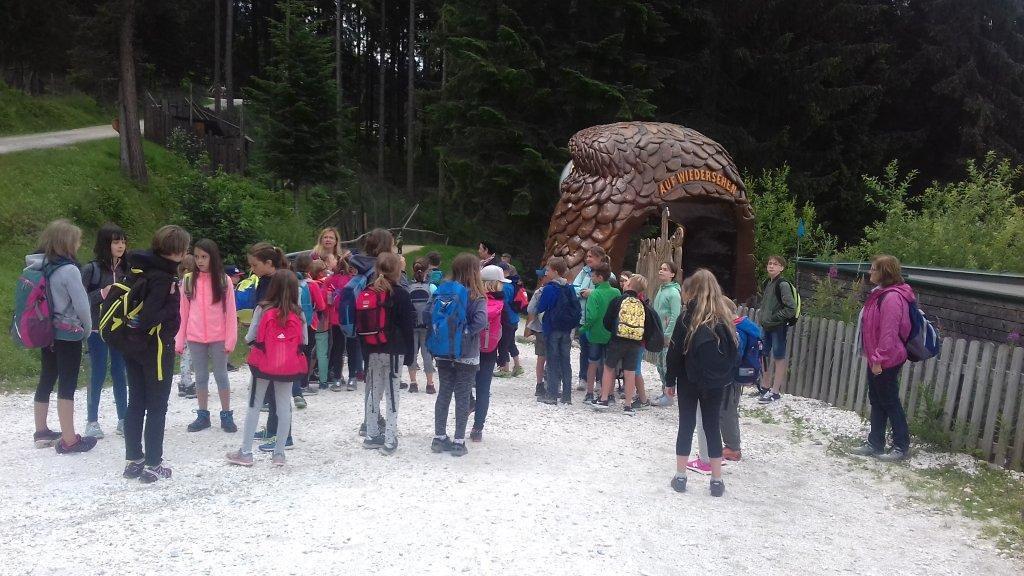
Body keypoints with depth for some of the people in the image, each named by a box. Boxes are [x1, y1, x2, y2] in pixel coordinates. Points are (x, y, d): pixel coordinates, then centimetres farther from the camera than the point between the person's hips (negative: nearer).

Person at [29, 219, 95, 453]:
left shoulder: (41, 267, 4)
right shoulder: (69, 270, -18)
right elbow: (81, 305, -18)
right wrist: (87, 328, 0)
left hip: (47, 332, 8)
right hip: (68, 335, -8)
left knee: (46, 380, 16)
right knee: (67, 385, -2)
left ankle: (41, 432, 28)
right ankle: (68, 440, 3)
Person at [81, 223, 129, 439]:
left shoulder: (126, 268, 4)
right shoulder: (91, 269, -8)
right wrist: (102, 294, -21)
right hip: (98, 331, -3)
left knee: (119, 373, 10)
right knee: (98, 375, 4)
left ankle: (123, 420, 18)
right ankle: (92, 421, 16)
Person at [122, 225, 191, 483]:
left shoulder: (140, 266, 6)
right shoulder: (162, 276, -20)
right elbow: (148, 316, -28)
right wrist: (170, 310, -13)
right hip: (157, 346, -8)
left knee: (136, 403, 15)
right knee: (157, 407, 2)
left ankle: (133, 460, 23)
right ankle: (152, 465, 7)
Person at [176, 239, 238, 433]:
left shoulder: (223, 280, -4)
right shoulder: (188, 280, 2)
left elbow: (230, 312, -4)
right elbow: (183, 312, 3)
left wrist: (230, 339, -8)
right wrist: (179, 340, 1)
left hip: (218, 337, -2)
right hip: (195, 337, 2)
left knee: (221, 375, 7)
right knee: (201, 376, 11)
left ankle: (226, 415, 16)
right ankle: (203, 415, 20)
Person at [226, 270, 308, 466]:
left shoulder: (263, 309, -9)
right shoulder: (298, 312, -4)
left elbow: (250, 337, -8)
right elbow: (304, 340, 0)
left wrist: (253, 344, 13)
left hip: (263, 364, -1)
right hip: (289, 366, 2)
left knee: (254, 406, 10)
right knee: (284, 407, 10)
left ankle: (245, 452, 14)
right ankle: (279, 453, 15)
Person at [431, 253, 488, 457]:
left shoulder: (442, 290, 0)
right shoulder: (476, 295, -11)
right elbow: (480, 321, -23)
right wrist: (465, 333, -10)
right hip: (467, 354, -4)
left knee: (444, 392, 13)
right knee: (462, 396, 5)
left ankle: (439, 438, 19)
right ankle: (458, 441, 8)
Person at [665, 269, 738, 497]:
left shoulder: (689, 317, -11)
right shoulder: (724, 318, -2)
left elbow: (675, 351, -9)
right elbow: (734, 351, 3)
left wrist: (670, 380, -1)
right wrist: (726, 377, 12)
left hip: (689, 380, -2)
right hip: (716, 382, 2)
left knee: (686, 425, 7)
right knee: (712, 426, 10)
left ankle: (680, 477, 12)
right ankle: (717, 481, 13)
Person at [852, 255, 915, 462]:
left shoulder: (892, 297, -22)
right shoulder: (880, 293, 11)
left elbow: (889, 333, -25)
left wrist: (879, 359, -22)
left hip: (886, 361, -10)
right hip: (876, 359, 10)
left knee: (890, 402, 1)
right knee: (876, 400, 14)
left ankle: (901, 447, 13)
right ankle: (875, 444, 22)